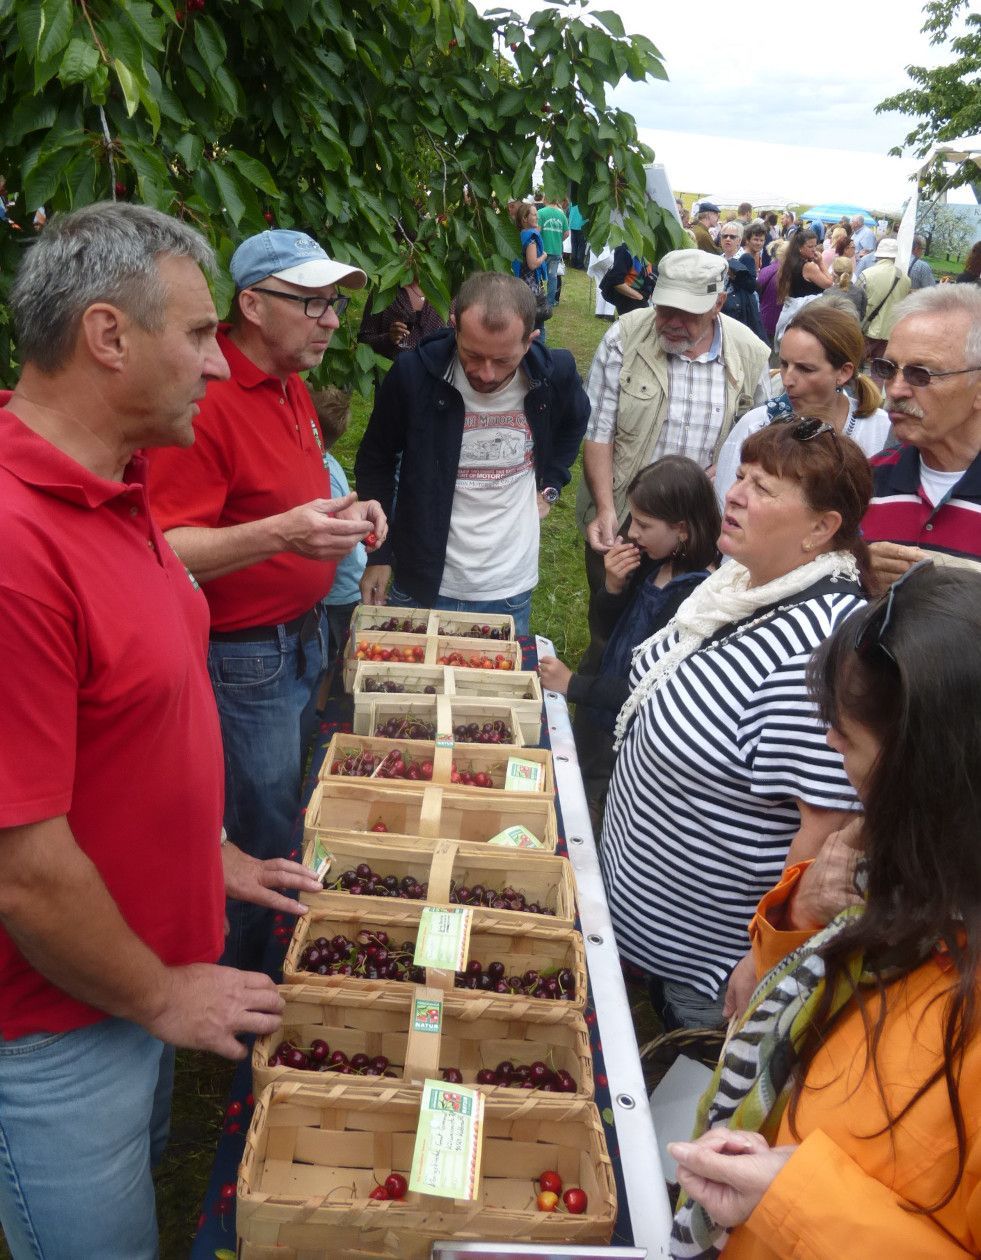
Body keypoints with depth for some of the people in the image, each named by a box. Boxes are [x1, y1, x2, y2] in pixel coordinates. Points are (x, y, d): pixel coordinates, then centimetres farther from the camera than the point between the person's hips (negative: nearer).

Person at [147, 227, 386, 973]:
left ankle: (282, 960, 40)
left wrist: (344, 514, 6)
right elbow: (166, 552, -26)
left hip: (304, 636, 9)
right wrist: (280, 533, -37)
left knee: (291, 808, 21)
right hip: (245, 657, -9)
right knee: (263, 844, 5)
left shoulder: (292, 386, 8)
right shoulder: (207, 399, -22)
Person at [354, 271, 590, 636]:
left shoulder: (556, 373, -12)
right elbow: (375, 462, -1)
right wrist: (377, 554, 0)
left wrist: (550, 486, 5)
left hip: (511, 591, 1)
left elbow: (574, 424, 14)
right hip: (422, 584, -1)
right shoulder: (414, 373, -17)